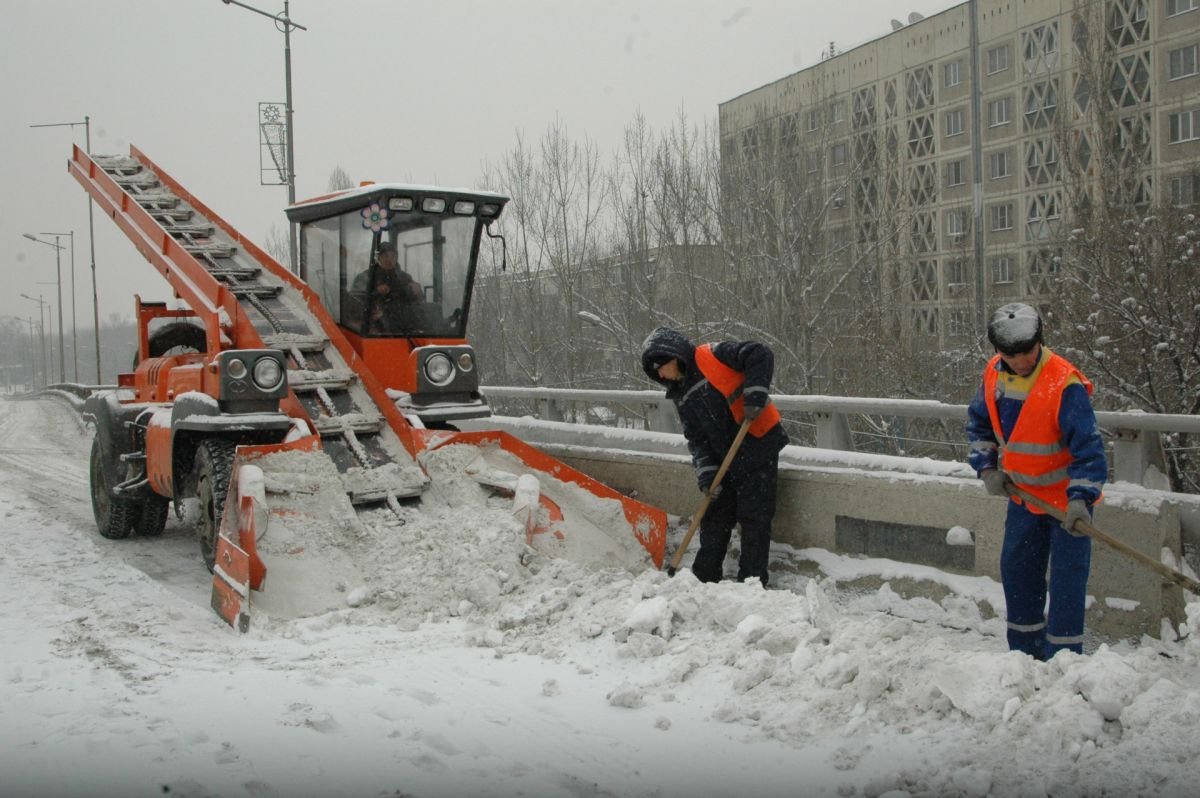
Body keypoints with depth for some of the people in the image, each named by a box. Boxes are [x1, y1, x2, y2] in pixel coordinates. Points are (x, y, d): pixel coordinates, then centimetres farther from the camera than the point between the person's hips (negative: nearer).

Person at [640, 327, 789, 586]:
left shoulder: (713, 356, -10)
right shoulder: (682, 397, 12)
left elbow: (760, 356, -18)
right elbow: (696, 438, 7)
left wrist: (755, 394, -26)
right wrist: (706, 473, -5)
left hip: (758, 447, -7)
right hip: (724, 460, 8)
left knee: (754, 519, -3)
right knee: (714, 518, 12)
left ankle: (753, 582, 5)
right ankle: (704, 578, 22)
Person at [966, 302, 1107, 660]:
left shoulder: (1065, 383, -26)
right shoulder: (993, 374, -5)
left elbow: (1088, 445, -26)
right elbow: (978, 423, 11)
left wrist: (1080, 498, -36)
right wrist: (987, 468, 0)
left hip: (1066, 499, -7)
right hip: (1022, 493, 7)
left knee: (1066, 577, -5)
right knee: (1016, 569, 14)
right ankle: (1025, 651, 28)